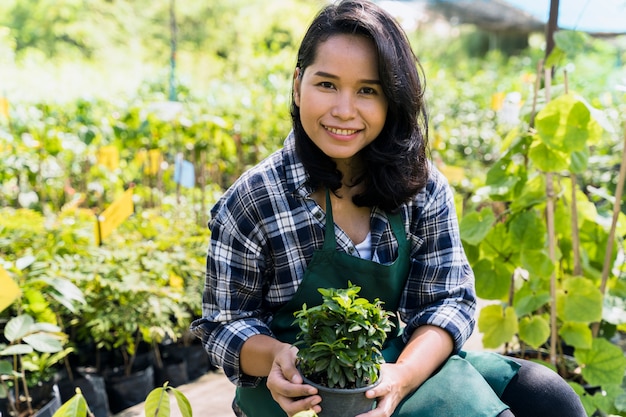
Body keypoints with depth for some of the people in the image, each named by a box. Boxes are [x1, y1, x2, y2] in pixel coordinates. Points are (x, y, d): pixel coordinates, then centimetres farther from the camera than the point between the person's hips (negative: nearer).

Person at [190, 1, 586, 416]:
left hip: (402, 362, 5)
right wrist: (276, 357, -27)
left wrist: (402, 375, -26)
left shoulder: (422, 186, -4)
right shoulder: (251, 202, -12)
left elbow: (449, 299, -6)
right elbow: (225, 323, -4)